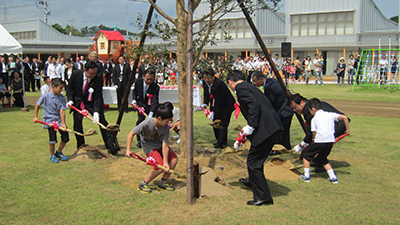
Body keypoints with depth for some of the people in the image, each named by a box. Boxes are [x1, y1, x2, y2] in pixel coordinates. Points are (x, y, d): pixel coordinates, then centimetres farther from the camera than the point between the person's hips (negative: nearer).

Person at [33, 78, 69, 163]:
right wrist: (36, 117, 5)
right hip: (49, 120, -3)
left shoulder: (62, 98, -6)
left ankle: (59, 152, 28)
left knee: (65, 138, 1)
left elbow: (62, 111, -12)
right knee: (52, 139, -11)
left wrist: (63, 123, -21)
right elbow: (37, 105, 4)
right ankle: (52, 155, 14)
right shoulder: (45, 96, -12)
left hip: (59, 120, 3)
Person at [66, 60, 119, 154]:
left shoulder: (98, 80, -21)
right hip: (77, 103, 2)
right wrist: (70, 100, -11)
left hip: (91, 103, -2)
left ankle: (110, 146, -7)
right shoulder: (76, 74, -14)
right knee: (77, 125, 2)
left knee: (102, 122, -11)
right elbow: (70, 88, 3)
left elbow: (98, 98, -21)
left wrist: (96, 112, -32)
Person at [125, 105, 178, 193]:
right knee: (160, 167, -22)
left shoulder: (166, 127, -19)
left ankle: (163, 183, 3)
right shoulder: (147, 124, -30)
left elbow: (165, 145, -20)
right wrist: (128, 150, -22)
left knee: (174, 159, -12)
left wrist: (165, 162, -27)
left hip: (160, 145, 5)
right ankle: (143, 184, -3)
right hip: (149, 147, -5)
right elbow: (131, 134, -19)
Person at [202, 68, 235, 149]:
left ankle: (220, 143, -2)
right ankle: (220, 141, 25)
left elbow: (219, 100, -28)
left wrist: (213, 111, -27)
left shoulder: (219, 84, -31)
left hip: (226, 106, -8)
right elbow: (206, 94, 9)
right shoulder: (205, 83, -7)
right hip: (215, 106, 8)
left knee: (223, 124, -8)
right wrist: (205, 103, -7)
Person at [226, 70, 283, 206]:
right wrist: (244, 136, 32)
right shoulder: (249, 87, 25)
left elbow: (255, 105, -19)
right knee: (256, 161, 20)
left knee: (253, 163, 0)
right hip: (272, 128, 9)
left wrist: (250, 127, -15)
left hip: (265, 129, -9)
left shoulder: (241, 88, -4)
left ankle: (262, 197, 7)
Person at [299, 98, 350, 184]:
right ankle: (333, 178, 19)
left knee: (307, 156, 15)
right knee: (323, 159, 26)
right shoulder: (330, 114, 16)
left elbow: (314, 133, 1)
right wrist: (348, 129, 19)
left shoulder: (314, 119, 7)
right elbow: (344, 117, 10)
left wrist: (314, 140, 15)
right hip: (330, 141, 5)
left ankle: (306, 176, 16)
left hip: (319, 141, -5)